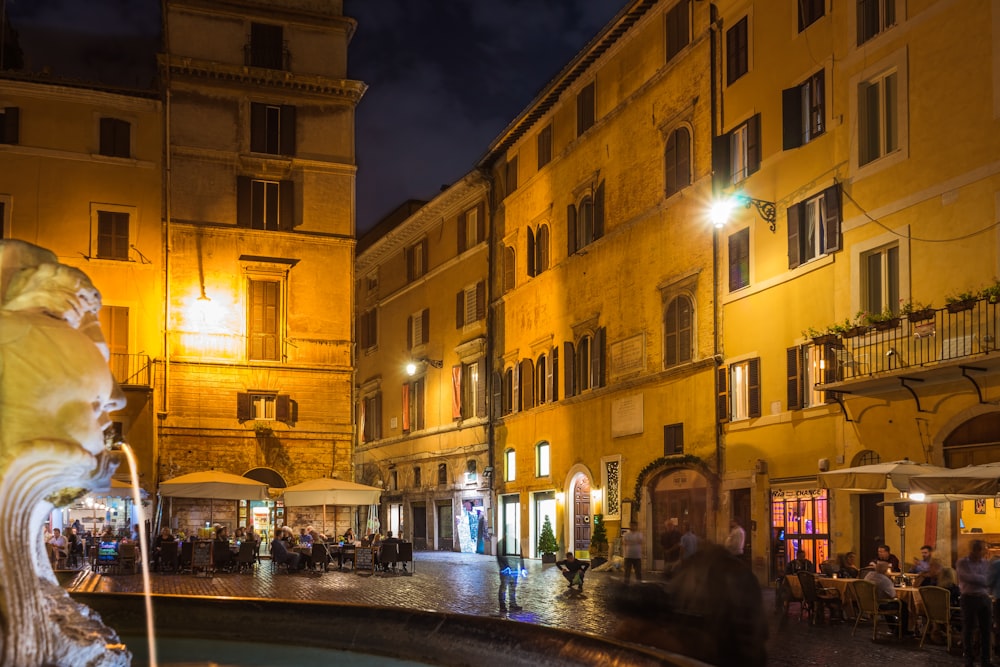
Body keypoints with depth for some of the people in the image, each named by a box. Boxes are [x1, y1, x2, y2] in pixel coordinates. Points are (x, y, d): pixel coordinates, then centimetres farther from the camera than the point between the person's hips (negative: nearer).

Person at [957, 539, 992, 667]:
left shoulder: (986, 563, 10)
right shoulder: (962, 563, -4)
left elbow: (990, 580, 5)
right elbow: (970, 577, -17)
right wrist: (985, 580, -8)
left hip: (984, 598, 4)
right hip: (969, 598, -4)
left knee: (986, 629, 7)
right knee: (968, 630, 3)